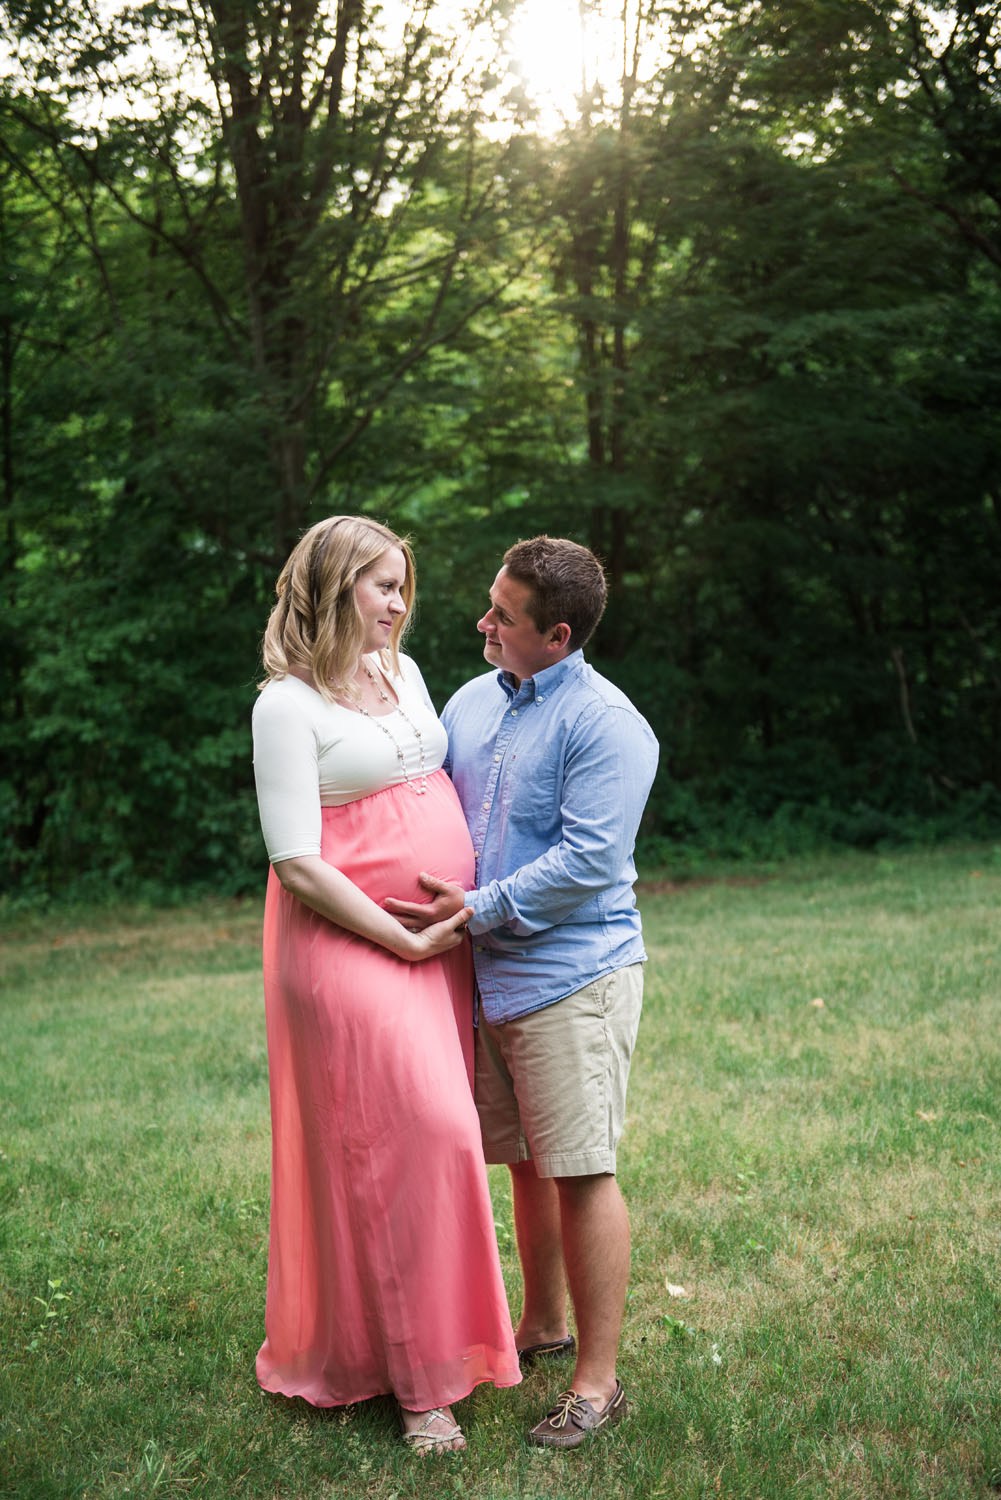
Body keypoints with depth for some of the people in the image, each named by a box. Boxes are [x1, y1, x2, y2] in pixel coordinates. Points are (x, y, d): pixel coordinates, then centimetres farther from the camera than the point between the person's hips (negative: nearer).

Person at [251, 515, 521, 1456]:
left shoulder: (402, 672, 12)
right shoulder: (289, 704, -10)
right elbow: (295, 860, -14)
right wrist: (403, 940, -14)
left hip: (442, 944, 7)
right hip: (349, 946, -7)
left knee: (438, 1134, 8)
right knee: (416, 1136, -8)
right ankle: (419, 1378, 5)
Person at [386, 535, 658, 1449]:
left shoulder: (604, 724, -12)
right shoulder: (471, 703, 12)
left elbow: (588, 863, -19)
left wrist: (479, 910, -16)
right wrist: (424, 906, 5)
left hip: (570, 979, -7)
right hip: (486, 979, 7)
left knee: (581, 1172, -3)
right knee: (526, 1163, 18)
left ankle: (597, 1382, 7)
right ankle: (541, 1329, 35)